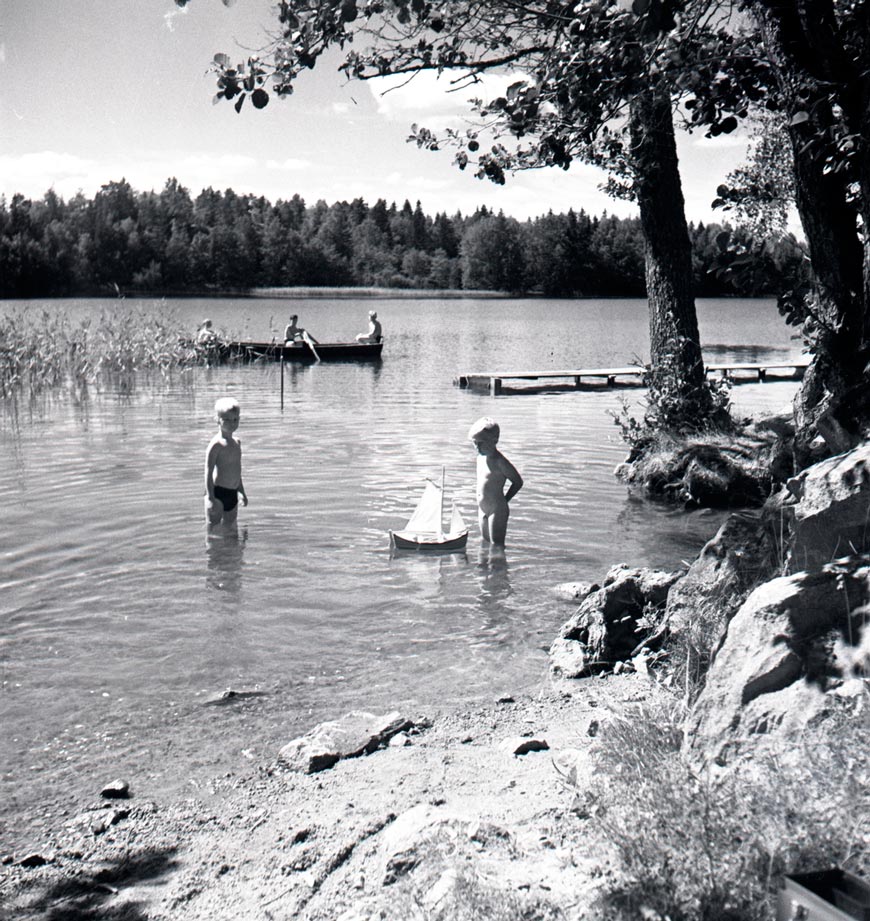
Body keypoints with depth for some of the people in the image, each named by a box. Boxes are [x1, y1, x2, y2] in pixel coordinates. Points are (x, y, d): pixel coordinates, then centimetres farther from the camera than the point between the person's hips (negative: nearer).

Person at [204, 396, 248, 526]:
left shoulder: (236, 442, 12)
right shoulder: (216, 444, -12)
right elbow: (209, 472, -15)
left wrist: (242, 492, 26)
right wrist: (211, 498, -21)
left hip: (232, 494, 8)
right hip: (218, 492, -8)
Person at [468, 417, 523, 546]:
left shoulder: (499, 461, -17)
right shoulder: (480, 457, 7)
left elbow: (518, 482, -10)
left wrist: (503, 501, -6)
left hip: (497, 510, -8)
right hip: (482, 510, 8)